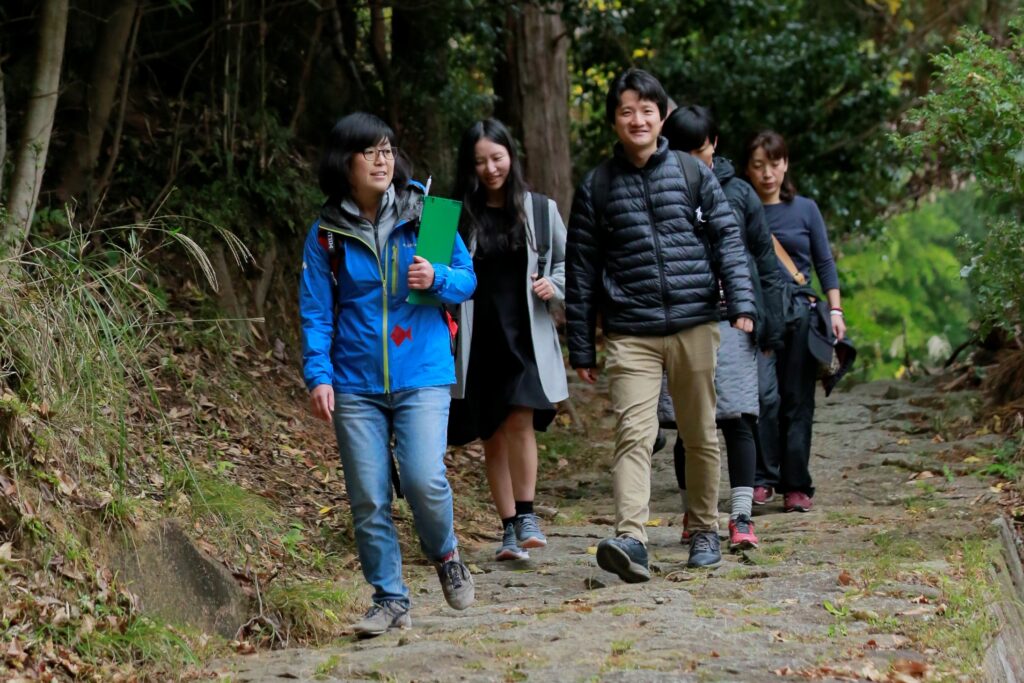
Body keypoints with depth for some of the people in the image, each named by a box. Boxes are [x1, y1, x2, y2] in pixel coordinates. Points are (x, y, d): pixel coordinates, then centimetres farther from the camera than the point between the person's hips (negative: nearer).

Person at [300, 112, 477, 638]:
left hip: (421, 376, -1)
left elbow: (468, 278, 6)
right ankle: (390, 599, 14)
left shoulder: (424, 215, 2)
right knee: (368, 500, 1)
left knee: (424, 479, -16)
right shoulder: (326, 234, 3)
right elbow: (316, 312, 3)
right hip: (355, 383, 1)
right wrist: (318, 376, -7)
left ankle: (444, 555, 14)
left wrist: (437, 278, -15)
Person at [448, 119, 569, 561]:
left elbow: (568, 261, 16)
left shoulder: (540, 210, 6)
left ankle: (526, 515, -6)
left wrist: (555, 285, -3)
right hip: (478, 339, 1)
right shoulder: (458, 216, 4)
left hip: (527, 337, -1)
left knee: (520, 419, -20)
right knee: (493, 437, 5)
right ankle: (509, 529, 14)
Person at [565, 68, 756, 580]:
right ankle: (630, 539, -25)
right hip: (629, 334, -1)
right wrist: (581, 349, 7)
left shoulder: (693, 174, 7)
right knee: (633, 434, -15)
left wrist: (741, 303, -9)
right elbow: (581, 269, 9)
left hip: (695, 326, 1)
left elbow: (727, 239, 5)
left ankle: (705, 532, 25)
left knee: (701, 436, 10)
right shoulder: (597, 186, 6)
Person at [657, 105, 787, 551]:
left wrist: (770, 327, 4)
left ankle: (741, 517, -6)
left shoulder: (738, 194, 7)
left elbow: (766, 263, 9)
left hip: (731, 320, 0)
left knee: (737, 421, -6)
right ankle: (693, 517, 14)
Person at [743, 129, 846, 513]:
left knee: (797, 401, 1)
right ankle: (762, 480, 1)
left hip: (799, 313, 0)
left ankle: (796, 485, 5)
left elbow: (825, 264, 10)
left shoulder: (805, 210, 8)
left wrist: (836, 312, 2)